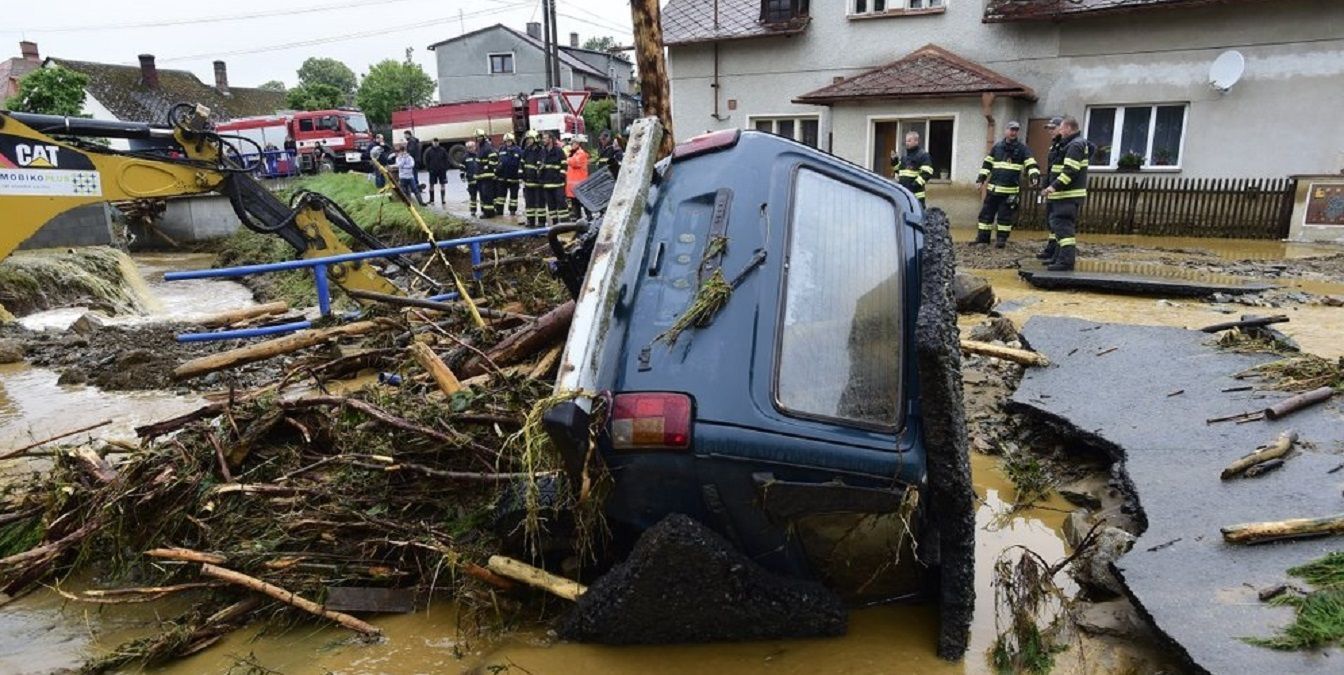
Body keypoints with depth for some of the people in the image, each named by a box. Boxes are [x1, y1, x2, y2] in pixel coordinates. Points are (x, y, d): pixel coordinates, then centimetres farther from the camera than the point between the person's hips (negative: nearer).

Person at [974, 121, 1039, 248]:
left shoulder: (1022, 148, 2)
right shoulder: (997, 146, 10)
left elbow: (1030, 164, -5)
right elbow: (987, 163, 15)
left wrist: (1034, 174, -23)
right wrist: (981, 178, 8)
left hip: (1011, 189, -3)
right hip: (993, 188, 3)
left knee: (1005, 215, 0)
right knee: (986, 213, 6)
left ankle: (1001, 238, 10)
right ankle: (983, 237, 14)